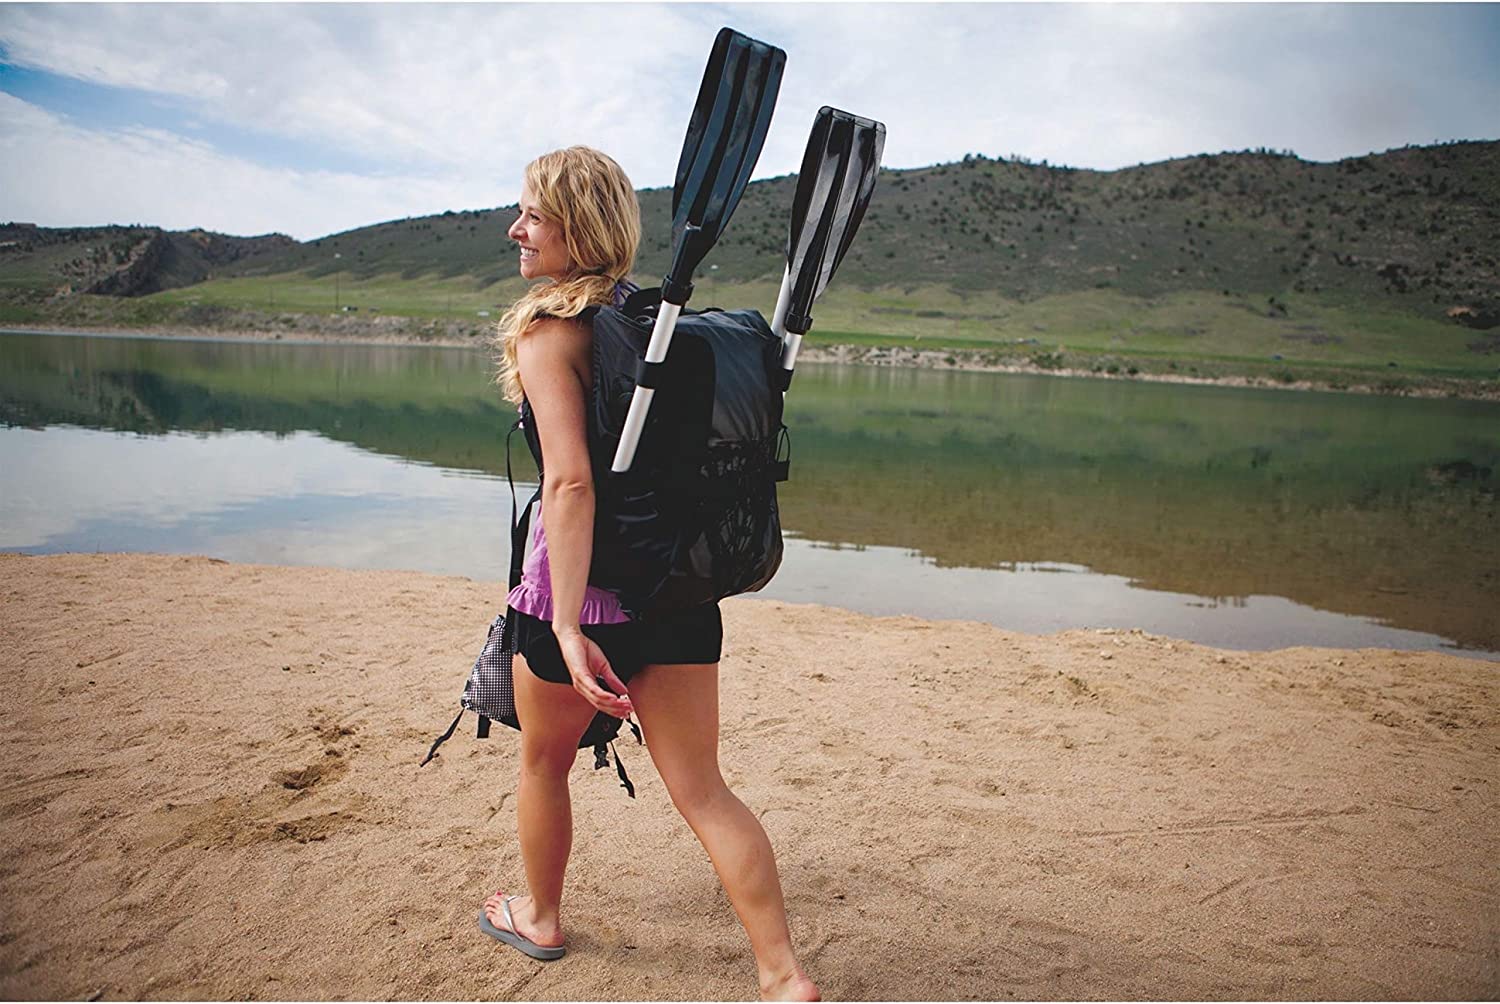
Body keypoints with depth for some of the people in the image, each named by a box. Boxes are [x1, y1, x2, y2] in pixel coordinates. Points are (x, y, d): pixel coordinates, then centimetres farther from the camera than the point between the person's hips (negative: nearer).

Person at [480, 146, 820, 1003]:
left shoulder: (547, 331, -12)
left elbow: (571, 483, -23)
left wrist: (567, 627, -25)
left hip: (583, 587, -5)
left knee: (545, 763, 21)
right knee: (703, 788, 9)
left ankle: (540, 918, 43)